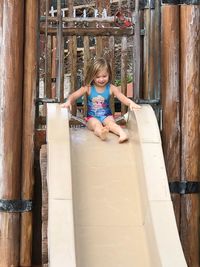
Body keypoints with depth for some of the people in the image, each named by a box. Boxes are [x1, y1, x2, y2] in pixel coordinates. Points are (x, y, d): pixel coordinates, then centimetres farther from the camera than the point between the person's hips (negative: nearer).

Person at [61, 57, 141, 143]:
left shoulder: (111, 88, -3)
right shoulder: (88, 88, -5)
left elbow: (123, 98, -13)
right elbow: (74, 95, -7)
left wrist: (131, 103, -35)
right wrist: (68, 102, -30)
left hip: (106, 116, 1)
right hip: (92, 117, -1)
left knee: (111, 123, -31)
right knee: (96, 124, -33)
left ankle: (123, 134, -57)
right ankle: (101, 133, -66)